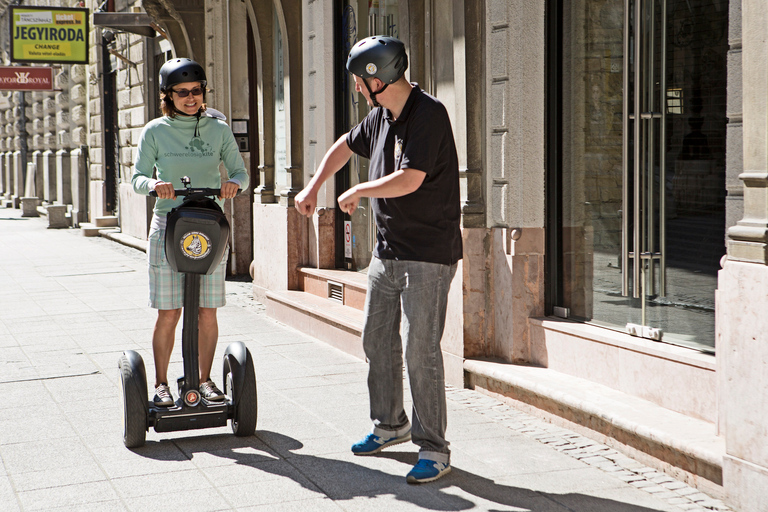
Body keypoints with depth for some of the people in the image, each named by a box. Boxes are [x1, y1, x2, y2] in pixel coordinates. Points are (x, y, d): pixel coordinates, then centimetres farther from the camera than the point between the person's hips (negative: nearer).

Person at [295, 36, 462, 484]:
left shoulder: (429, 114, -17)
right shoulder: (381, 116, 9)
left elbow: (409, 180, -24)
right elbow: (345, 146, 29)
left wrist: (356, 193, -9)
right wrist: (314, 188, 21)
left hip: (429, 255, -9)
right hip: (388, 250, 9)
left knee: (420, 350, -9)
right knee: (377, 341, 16)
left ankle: (434, 448, 2)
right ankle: (390, 425, 33)